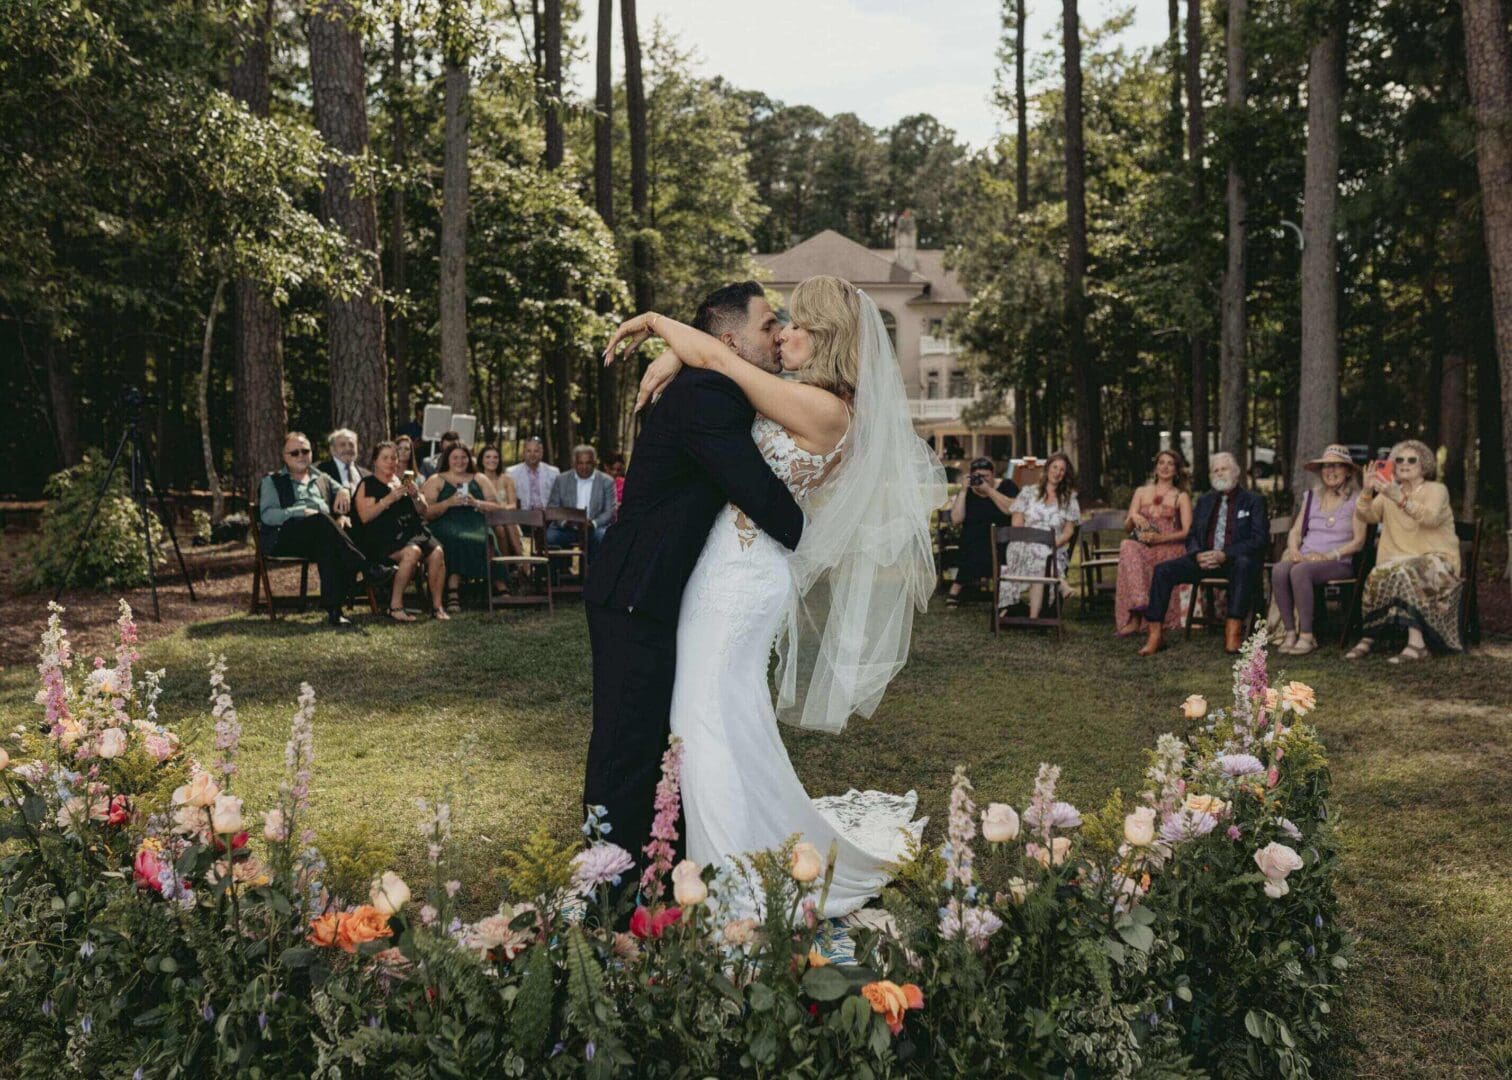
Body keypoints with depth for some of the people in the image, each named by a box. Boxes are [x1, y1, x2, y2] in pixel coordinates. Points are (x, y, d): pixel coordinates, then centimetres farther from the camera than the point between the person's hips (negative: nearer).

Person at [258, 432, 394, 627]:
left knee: (328, 547, -36)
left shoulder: (322, 479, 31)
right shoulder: (272, 481, 18)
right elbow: (267, 515, 2)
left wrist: (342, 516, 3)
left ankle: (333, 608, -41)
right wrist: (302, 512, -13)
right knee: (321, 520, -35)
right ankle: (368, 568, -40)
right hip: (284, 536, -3)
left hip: (321, 536, 3)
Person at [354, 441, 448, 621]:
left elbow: (423, 511, 18)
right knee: (412, 552, -34)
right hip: (382, 536, -5)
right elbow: (365, 516, -8)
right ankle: (395, 606, -27)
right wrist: (388, 499, -17)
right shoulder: (368, 484, 7)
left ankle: (437, 605, -18)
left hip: (412, 530, 5)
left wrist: (416, 496, -2)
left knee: (437, 552, -23)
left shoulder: (403, 481, 24)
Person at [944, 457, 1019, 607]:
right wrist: (963, 491, -6)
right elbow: (956, 520, -4)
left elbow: (1012, 509, -13)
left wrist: (989, 490, -14)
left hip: (1002, 541, -1)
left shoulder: (1007, 486, 7)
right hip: (971, 542, 1)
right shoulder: (967, 492, 11)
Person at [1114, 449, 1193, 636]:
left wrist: (1160, 538, -17)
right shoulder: (1141, 492, 19)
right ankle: (1138, 610, -43)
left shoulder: (1181, 496, 11)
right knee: (1128, 546, -35)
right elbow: (1127, 527, 15)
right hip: (1142, 546, 3)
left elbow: (1187, 531, -2)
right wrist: (1133, 517, -9)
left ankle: (1136, 618, -36)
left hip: (1170, 548, -3)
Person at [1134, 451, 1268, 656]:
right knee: (1163, 570, -18)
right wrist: (1198, 554, -8)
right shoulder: (1204, 501, 20)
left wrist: (1224, 555, -19)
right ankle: (1155, 635, -21)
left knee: (1244, 564, -40)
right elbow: (1191, 536, 17)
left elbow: (1260, 539, -6)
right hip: (1205, 560, 4)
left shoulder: (1253, 501, 5)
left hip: (1237, 560, -4)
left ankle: (1233, 632, -43)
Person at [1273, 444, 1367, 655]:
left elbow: (1358, 541, -2)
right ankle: (1290, 632, -27)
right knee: (1279, 570, -30)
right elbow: (1296, 530, 17)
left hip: (1340, 564, -4)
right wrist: (1294, 550, -5)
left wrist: (1328, 555, -14)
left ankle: (1307, 636, -30)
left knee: (1300, 571, -36)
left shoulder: (1356, 499, 6)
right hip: (1306, 559, 4)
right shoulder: (1311, 497, 21)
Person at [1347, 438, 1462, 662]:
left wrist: (1399, 498, -35)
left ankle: (1416, 643, -38)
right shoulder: (1389, 492, 17)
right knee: (1379, 575, -29)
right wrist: (1367, 492, -17)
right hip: (1402, 558, 4)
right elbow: (1365, 516, 2)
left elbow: (1430, 517, -20)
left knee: (1404, 573, -36)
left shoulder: (1436, 490, 2)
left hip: (1436, 559, -4)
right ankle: (1369, 637, -23)